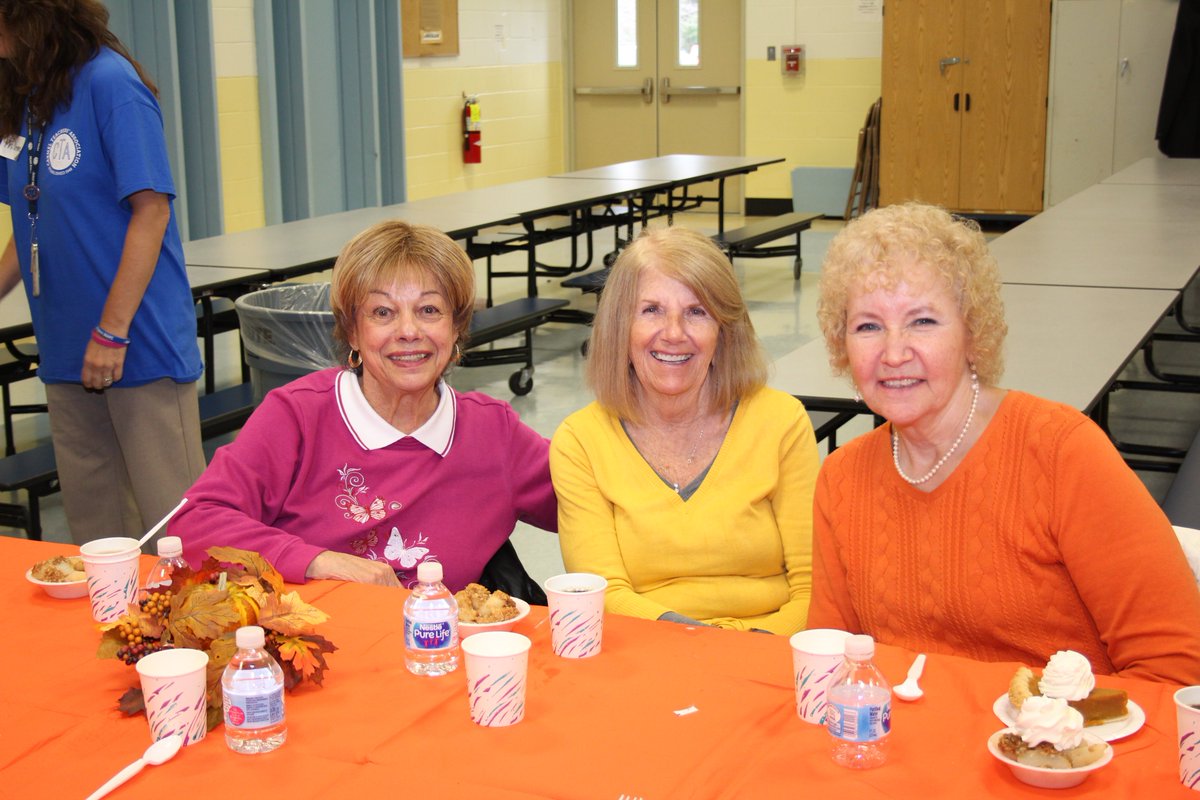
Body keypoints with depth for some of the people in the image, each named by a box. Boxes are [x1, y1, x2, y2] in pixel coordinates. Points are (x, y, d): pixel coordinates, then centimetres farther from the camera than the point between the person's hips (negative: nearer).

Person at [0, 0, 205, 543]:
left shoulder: (109, 82, -12)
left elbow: (151, 210, -16)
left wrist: (113, 333, -16)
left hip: (140, 346, -8)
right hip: (68, 353, 8)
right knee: (94, 528, 15)